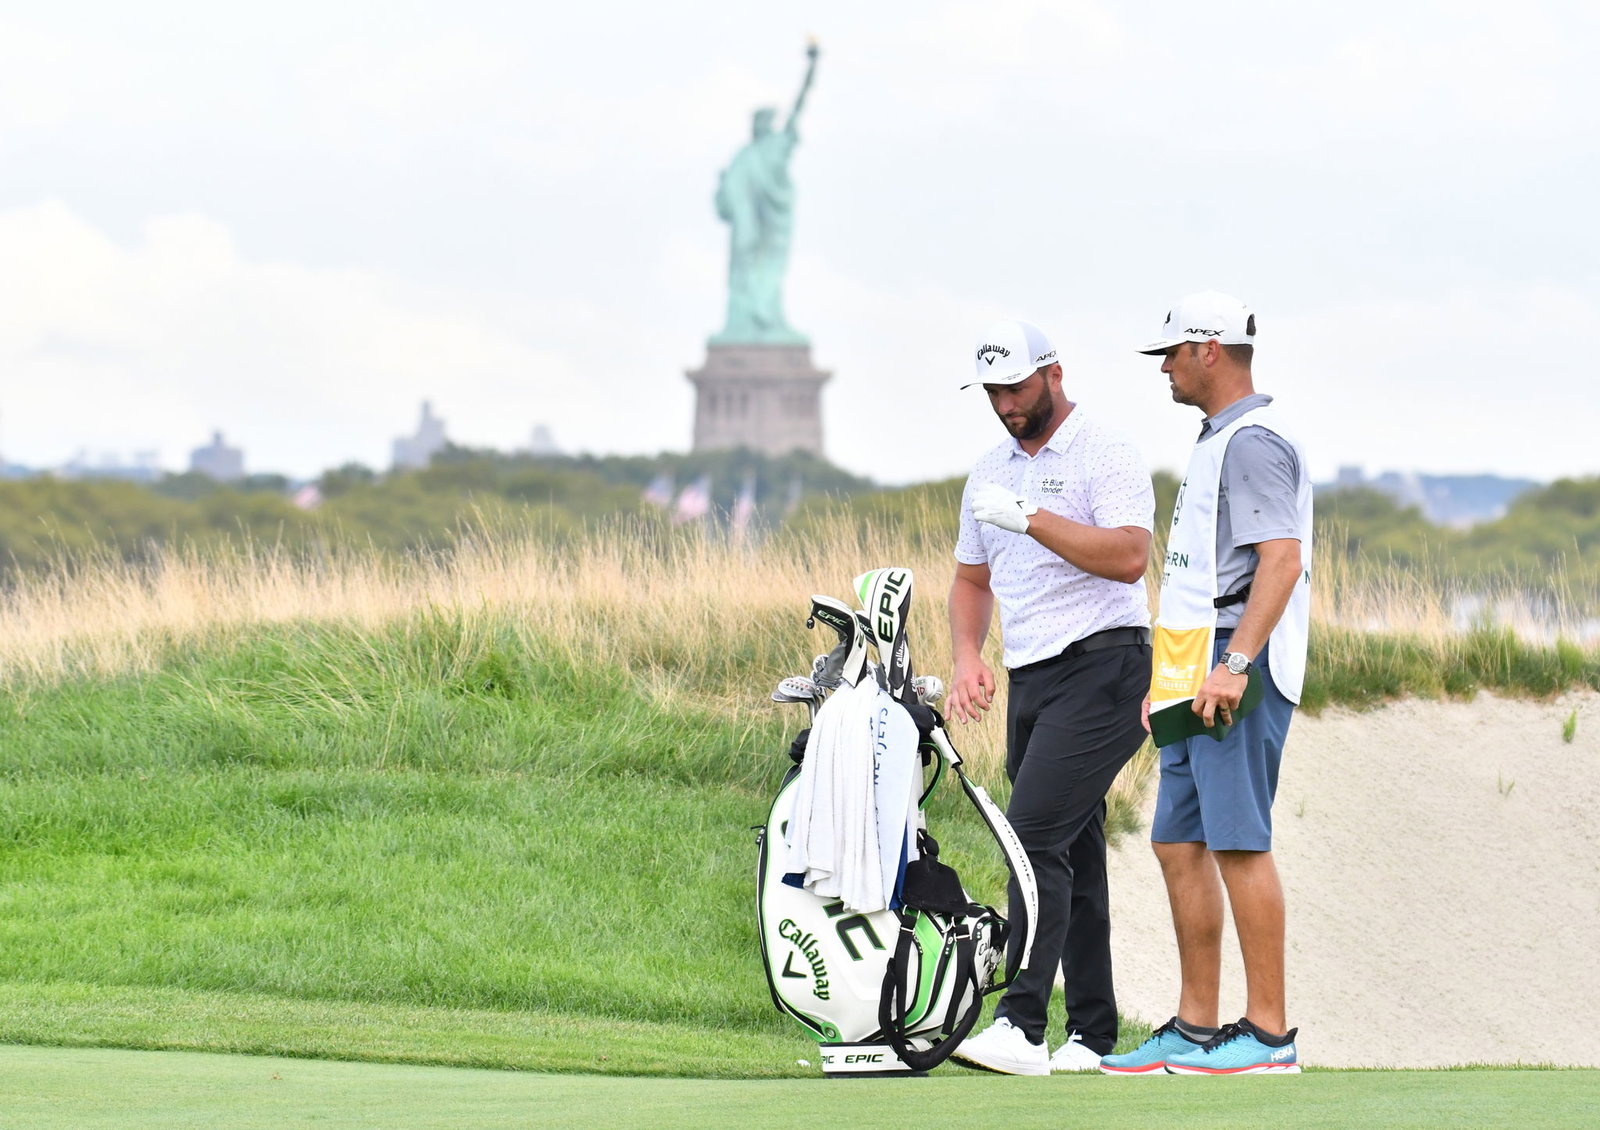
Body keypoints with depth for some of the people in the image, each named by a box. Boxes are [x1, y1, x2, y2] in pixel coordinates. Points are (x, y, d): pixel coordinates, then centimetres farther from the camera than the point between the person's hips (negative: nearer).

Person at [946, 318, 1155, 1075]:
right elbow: (972, 578, 23)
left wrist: (1032, 518, -21)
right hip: (1030, 676, 8)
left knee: (1036, 835, -19)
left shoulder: (1104, 456, -6)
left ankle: (1022, 1026, -26)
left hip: (1102, 666, -8)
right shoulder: (991, 473, 17)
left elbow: (1128, 556, -20)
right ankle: (1090, 1035, 9)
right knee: (1072, 856, 7)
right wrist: (967, 658, 6)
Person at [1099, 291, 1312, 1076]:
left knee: (1237, 843, -11)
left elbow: (1282, 559, -23)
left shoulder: (1253, 443, -12)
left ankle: (1268, 1033, -10)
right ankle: (1195, 1029, 14)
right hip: (1201, 679, 11)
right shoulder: (1218, 442, 21)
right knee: (1179, 843, 10)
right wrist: (1165, 681, 26)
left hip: (1238, 677, -11)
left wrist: (1234, 665, -29)